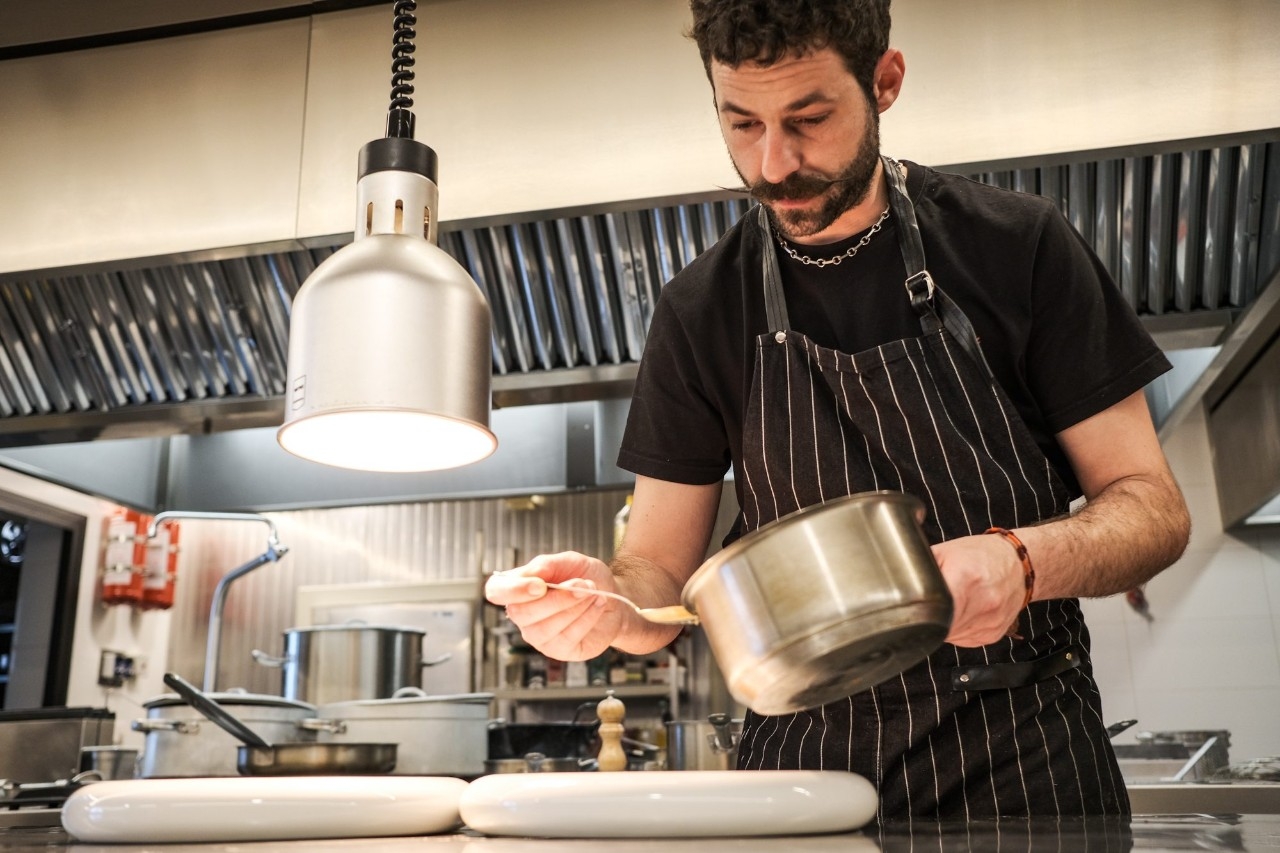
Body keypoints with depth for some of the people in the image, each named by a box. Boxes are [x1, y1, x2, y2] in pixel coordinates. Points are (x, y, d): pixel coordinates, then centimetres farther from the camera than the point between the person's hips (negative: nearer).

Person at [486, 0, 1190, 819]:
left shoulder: (1018, 246, -5)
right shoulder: (700, 312, -1)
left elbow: (1154, 506, -4)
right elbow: (662, 571, 1)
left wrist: (1022, 560, -24)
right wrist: (608, 599, -23)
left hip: (1023, 753, -1)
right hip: (803, 757, 2)